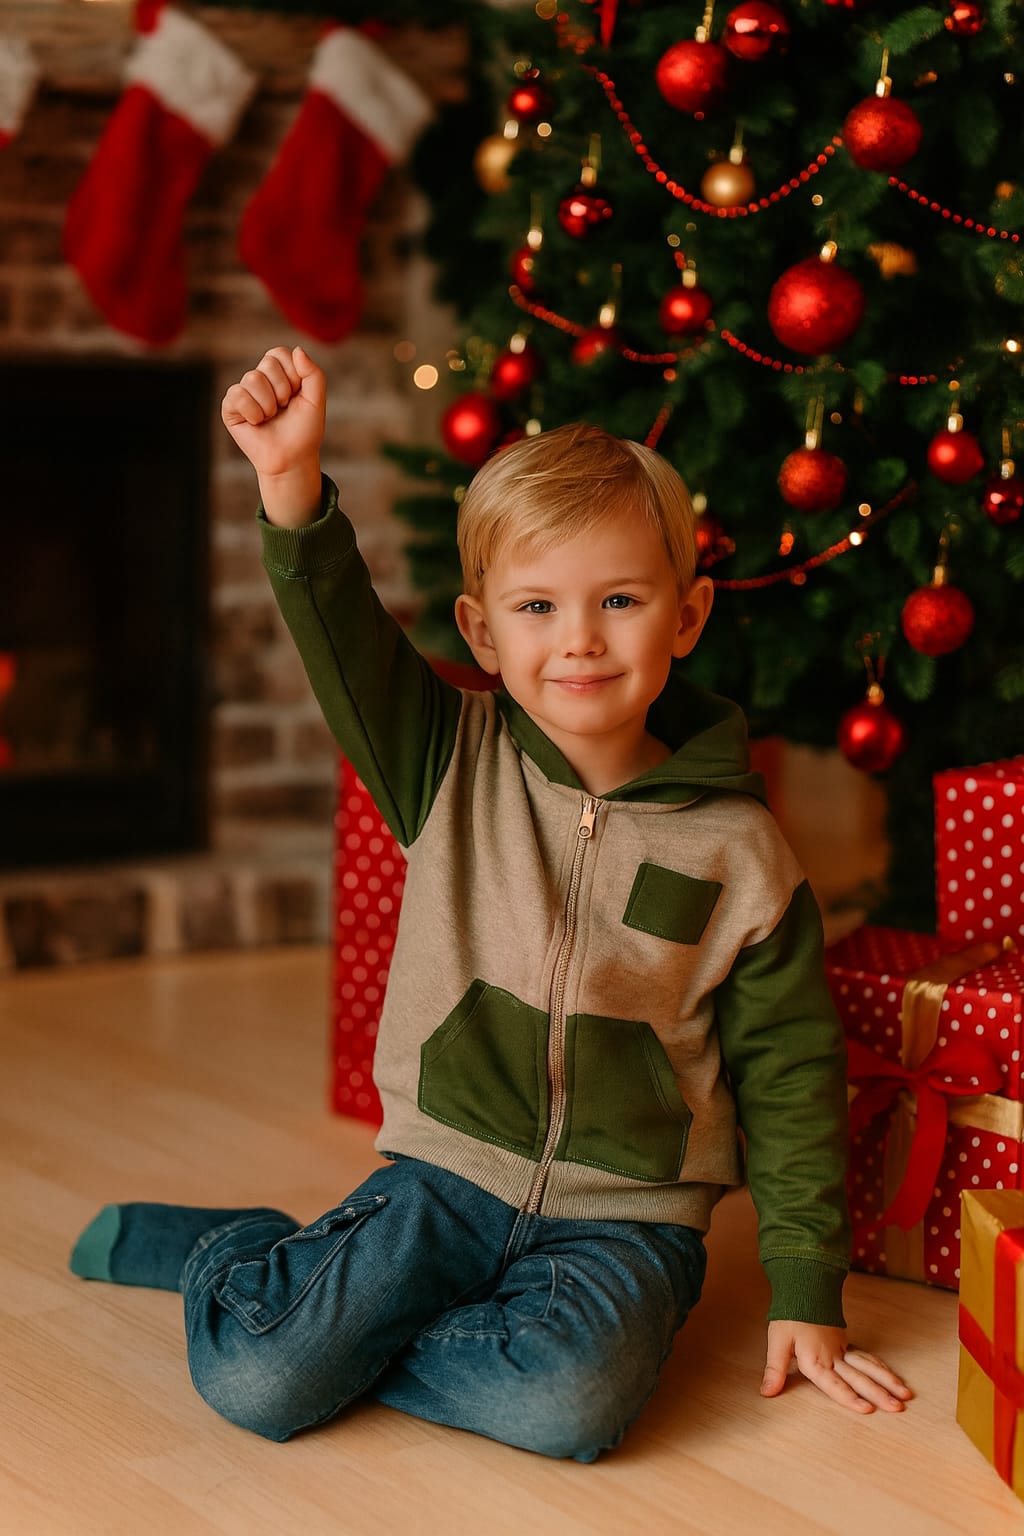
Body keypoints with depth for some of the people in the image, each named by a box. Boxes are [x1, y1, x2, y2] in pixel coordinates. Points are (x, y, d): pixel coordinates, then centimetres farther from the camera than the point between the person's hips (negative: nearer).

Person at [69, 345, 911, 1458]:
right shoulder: (454, 763, -1)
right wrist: (293, 484, -34)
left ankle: (328, 1336, -3)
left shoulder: (736, 848, -5)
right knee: (250, 1386, -15)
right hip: (446, 1175, 1)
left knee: (570, 1402, -29)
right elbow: (340, 637, -16)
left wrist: (807, 1293, 0)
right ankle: (222, 1251, 18)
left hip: (624, 1215, 0)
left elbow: (790, 1075, 0)